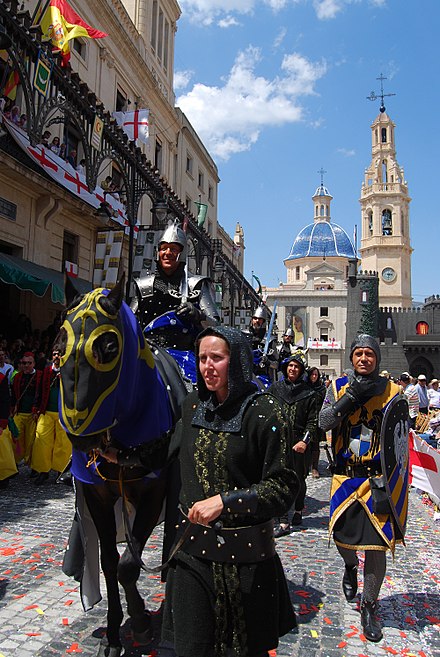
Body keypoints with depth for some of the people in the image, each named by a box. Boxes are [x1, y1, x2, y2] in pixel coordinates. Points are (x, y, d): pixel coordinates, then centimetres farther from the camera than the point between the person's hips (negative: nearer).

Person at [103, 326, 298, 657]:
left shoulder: (264, 412, -13)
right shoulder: (193, 406, 3)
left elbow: (284, 487, -14)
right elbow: (163, 450, 19)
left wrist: (224, 501, -20)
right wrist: (119, 455, 15)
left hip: (246, 555, -3)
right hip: (194, 548, 4)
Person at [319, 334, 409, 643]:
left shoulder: (392, 392, -3)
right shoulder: (339, 387, 3)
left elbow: (400, 444, -3)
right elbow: (324, 422, -9)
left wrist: (391, 486, -10)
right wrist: (352, 397, -19)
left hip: (378, 479, -1)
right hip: (345, 476, 2)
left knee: (377, 544, 1)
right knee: (342, 537, 8)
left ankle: (369, 608, 23)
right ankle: (350, 566, 44)